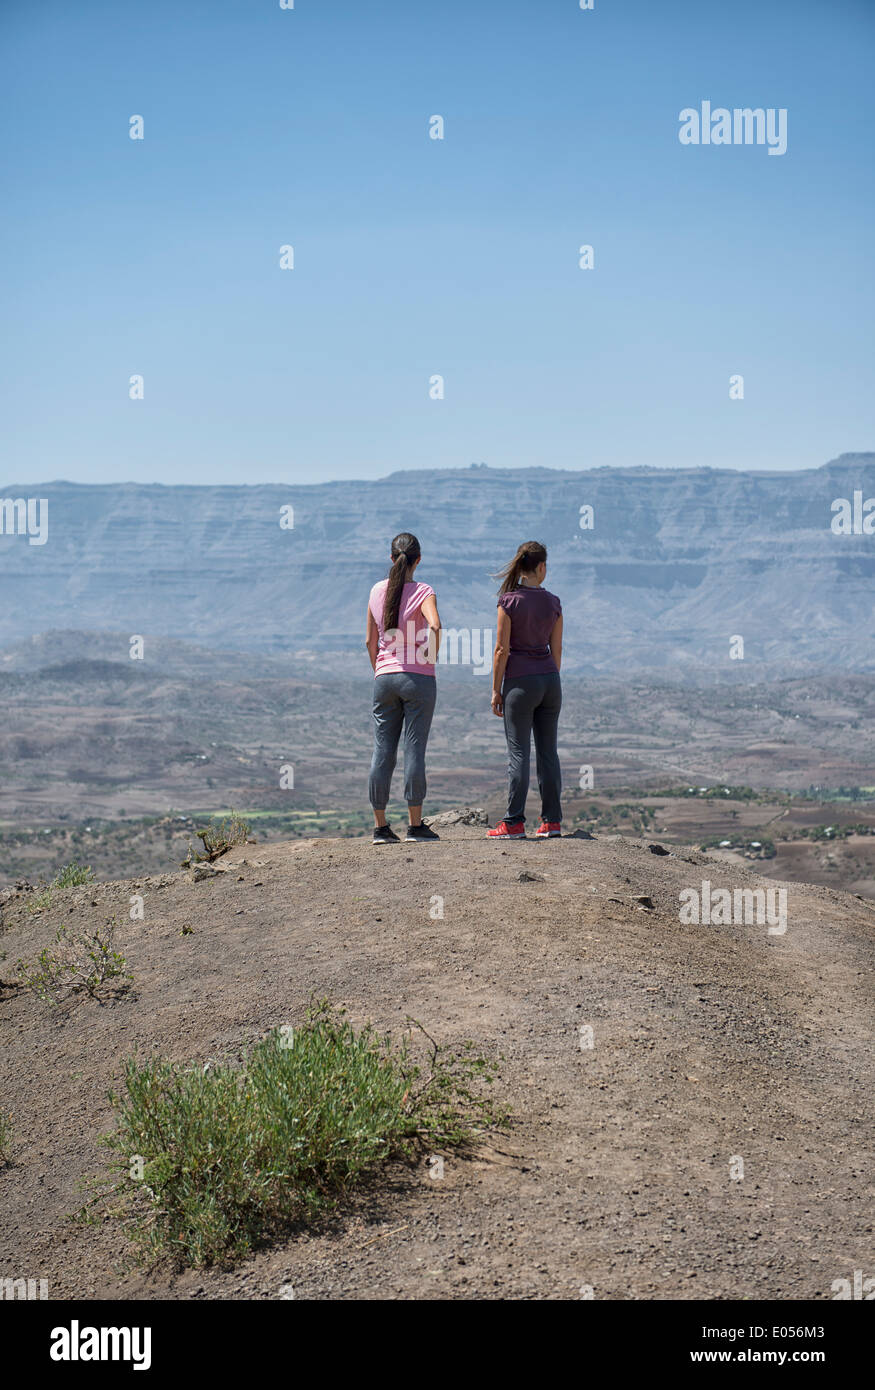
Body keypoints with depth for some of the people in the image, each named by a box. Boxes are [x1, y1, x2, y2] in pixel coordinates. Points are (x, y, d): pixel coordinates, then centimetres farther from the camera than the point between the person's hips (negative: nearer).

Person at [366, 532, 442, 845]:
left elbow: (370, 641, 10)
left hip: (384, 678, 4)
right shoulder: (422, 592, -6)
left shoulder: (377, 592, 7)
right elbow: (435, 625, -25)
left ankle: (380, 827, 9)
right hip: (418, 678, -4)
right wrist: (432, 658, -10)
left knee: (382, 751, 6)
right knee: (414, 749, -1)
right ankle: (415, 826, 2)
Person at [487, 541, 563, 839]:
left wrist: (496, 690, -3)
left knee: (519, 752, -2)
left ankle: (515, 823, -1)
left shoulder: (509, 601, -9)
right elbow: (556, 650, 8)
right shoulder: (553, 602, 3)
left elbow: (501, 650, -10)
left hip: (520, 681, -4)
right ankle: (552, 820, 11)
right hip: (549, 680, 4)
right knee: (548, 750, 9)